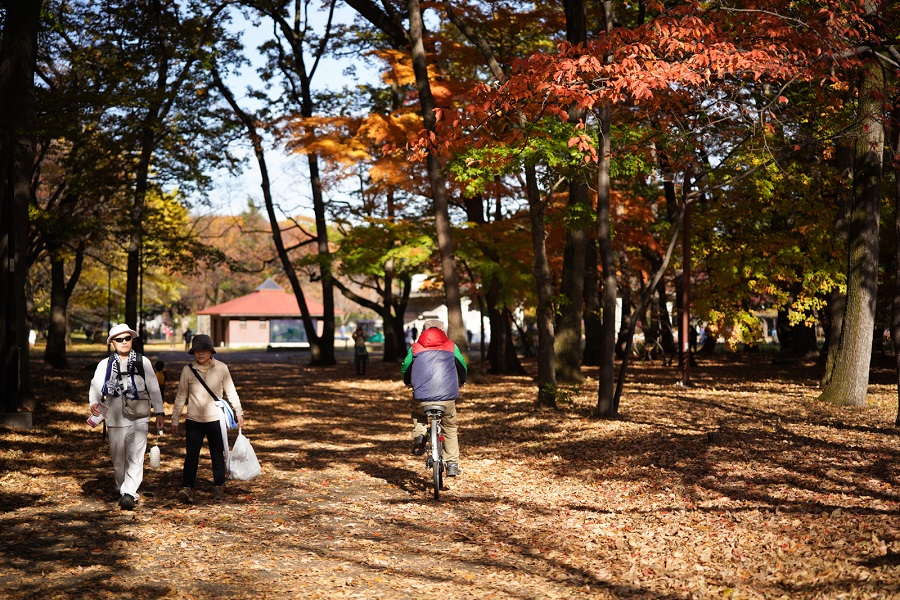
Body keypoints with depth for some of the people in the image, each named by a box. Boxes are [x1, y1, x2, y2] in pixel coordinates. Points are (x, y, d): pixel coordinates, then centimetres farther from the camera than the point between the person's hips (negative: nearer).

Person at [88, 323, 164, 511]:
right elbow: (96, 386, -2)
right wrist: (94, 403, -23)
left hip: (139, 418, -1)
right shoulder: (105, 365, 7)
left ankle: (129, 493, -17)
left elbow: (153, 388, 10)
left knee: (135, 456, -13)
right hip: (115, 419, 1)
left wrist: (159, 412, 8)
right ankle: (122, 490, 26)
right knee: (118, 459, 9)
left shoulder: (143, 362, 7)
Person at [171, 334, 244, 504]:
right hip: (194, 420, 0)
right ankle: (187, 488, -13)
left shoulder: (221, 368, -1)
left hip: (215, 419, 0)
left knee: (217, 455, 8)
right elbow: (180, 397, 7)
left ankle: (218, 487, 20)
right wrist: (175, 420, 7)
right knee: (191, 455, -9)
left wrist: (239, 413, 7)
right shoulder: (188, 370, 0)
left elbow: (231, 392, 7)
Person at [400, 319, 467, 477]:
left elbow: (405, 369, 19)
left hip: (422, 399, 0)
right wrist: (462, 381, 44)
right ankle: (452, 464, 16)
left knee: (418, 415, 33)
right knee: (450, 429, 20)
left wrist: (408, 382, 42)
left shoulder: (415, 348, 9)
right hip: (447, 398, 0)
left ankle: (419, 436, 7)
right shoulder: (451, 347, 10)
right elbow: (462, 367, 22)